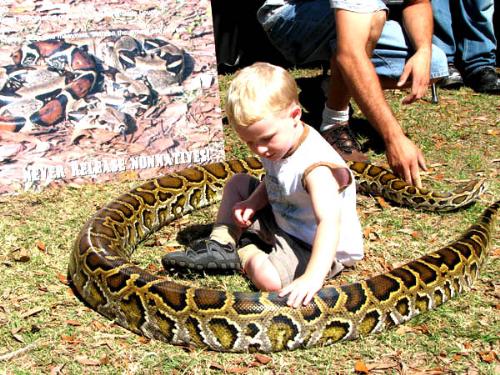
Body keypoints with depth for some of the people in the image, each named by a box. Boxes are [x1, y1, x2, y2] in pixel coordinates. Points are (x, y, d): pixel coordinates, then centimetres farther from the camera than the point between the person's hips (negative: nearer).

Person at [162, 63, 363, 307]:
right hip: (283, 221, 9)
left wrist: (312, 277, -55)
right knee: (237, 183, 12)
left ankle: (245, 253, -1)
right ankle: (220, 246, -1)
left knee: (266, 277, -34)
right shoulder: (277, 143, -6)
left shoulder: (315, 166, -33)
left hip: (317, 247, -9)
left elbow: (329, 223, -44)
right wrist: (252, 203, -8)